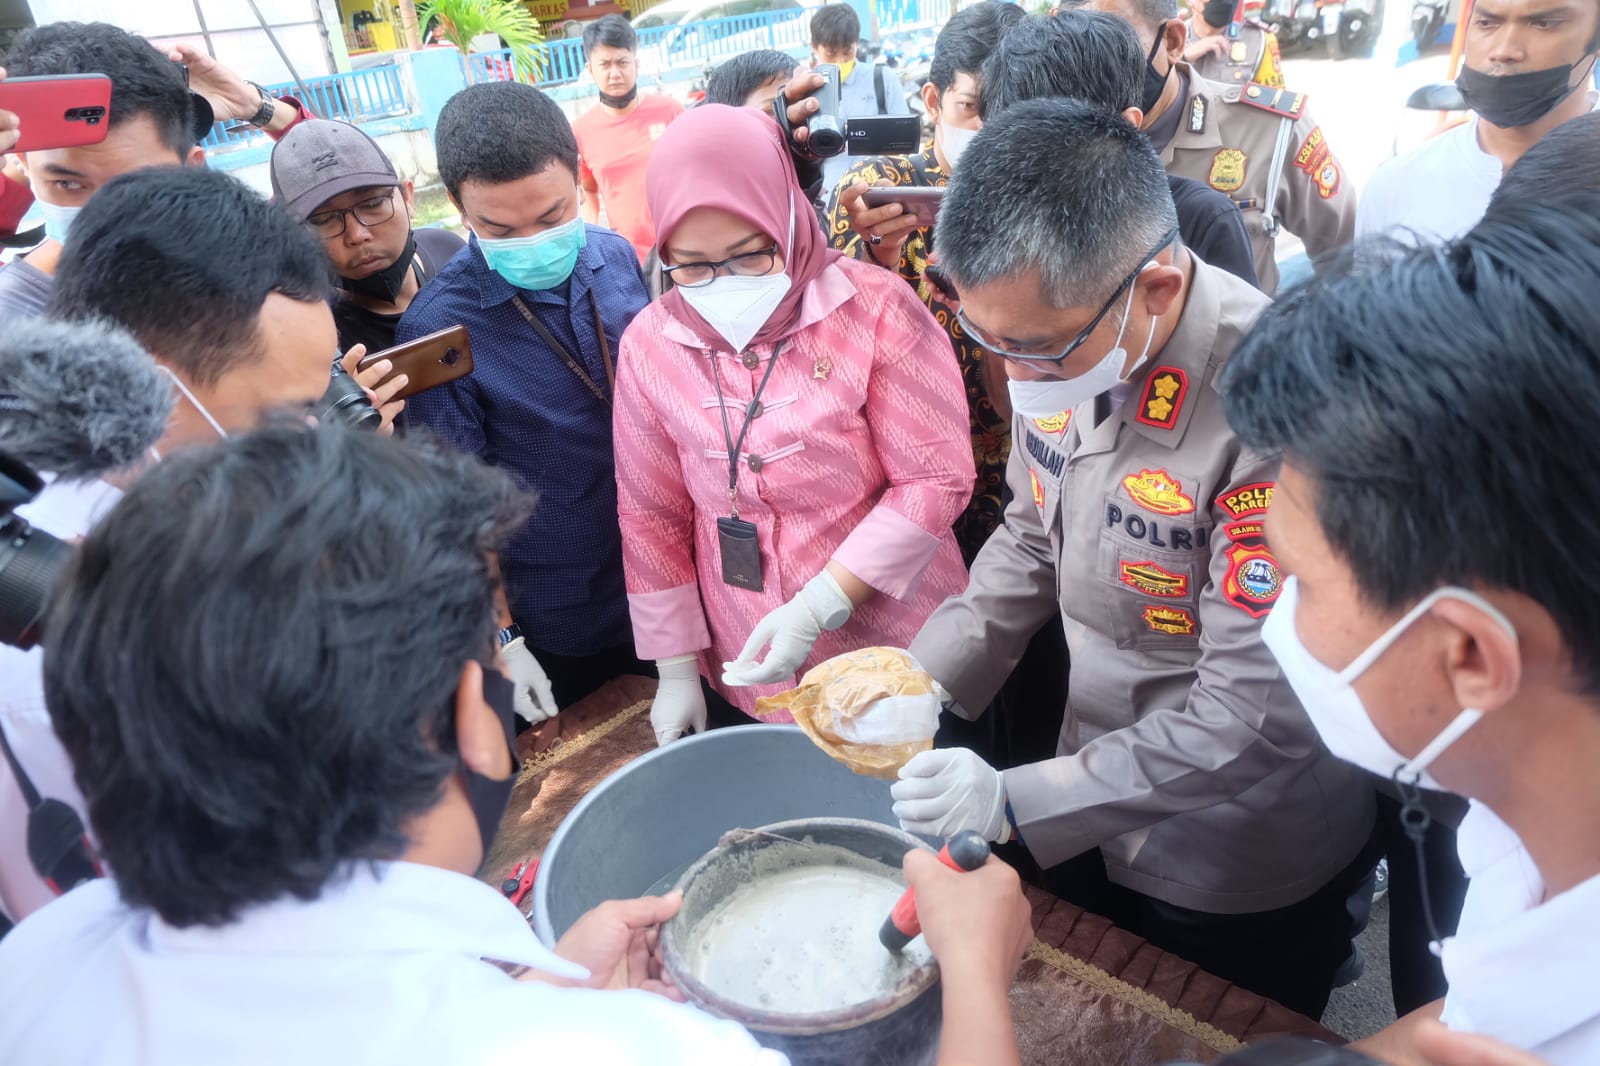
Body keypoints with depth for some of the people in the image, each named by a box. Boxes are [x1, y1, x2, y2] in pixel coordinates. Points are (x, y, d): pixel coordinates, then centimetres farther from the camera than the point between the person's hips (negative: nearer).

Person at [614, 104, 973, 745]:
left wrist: (819, 607, -20)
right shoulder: (649, 345, -4)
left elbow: (938, 478, -14)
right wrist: (676, 668, 5)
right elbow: (651, 516, 2)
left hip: (900, 651, -2)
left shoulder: (875, 308, -13)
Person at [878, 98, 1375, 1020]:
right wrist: (919, 681, -9)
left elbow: (1258, 716, -28)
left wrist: (1017, 800, -28)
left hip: (1243, 878, -6)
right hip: (1093, 819, 6)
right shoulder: (1058, 341, -12)